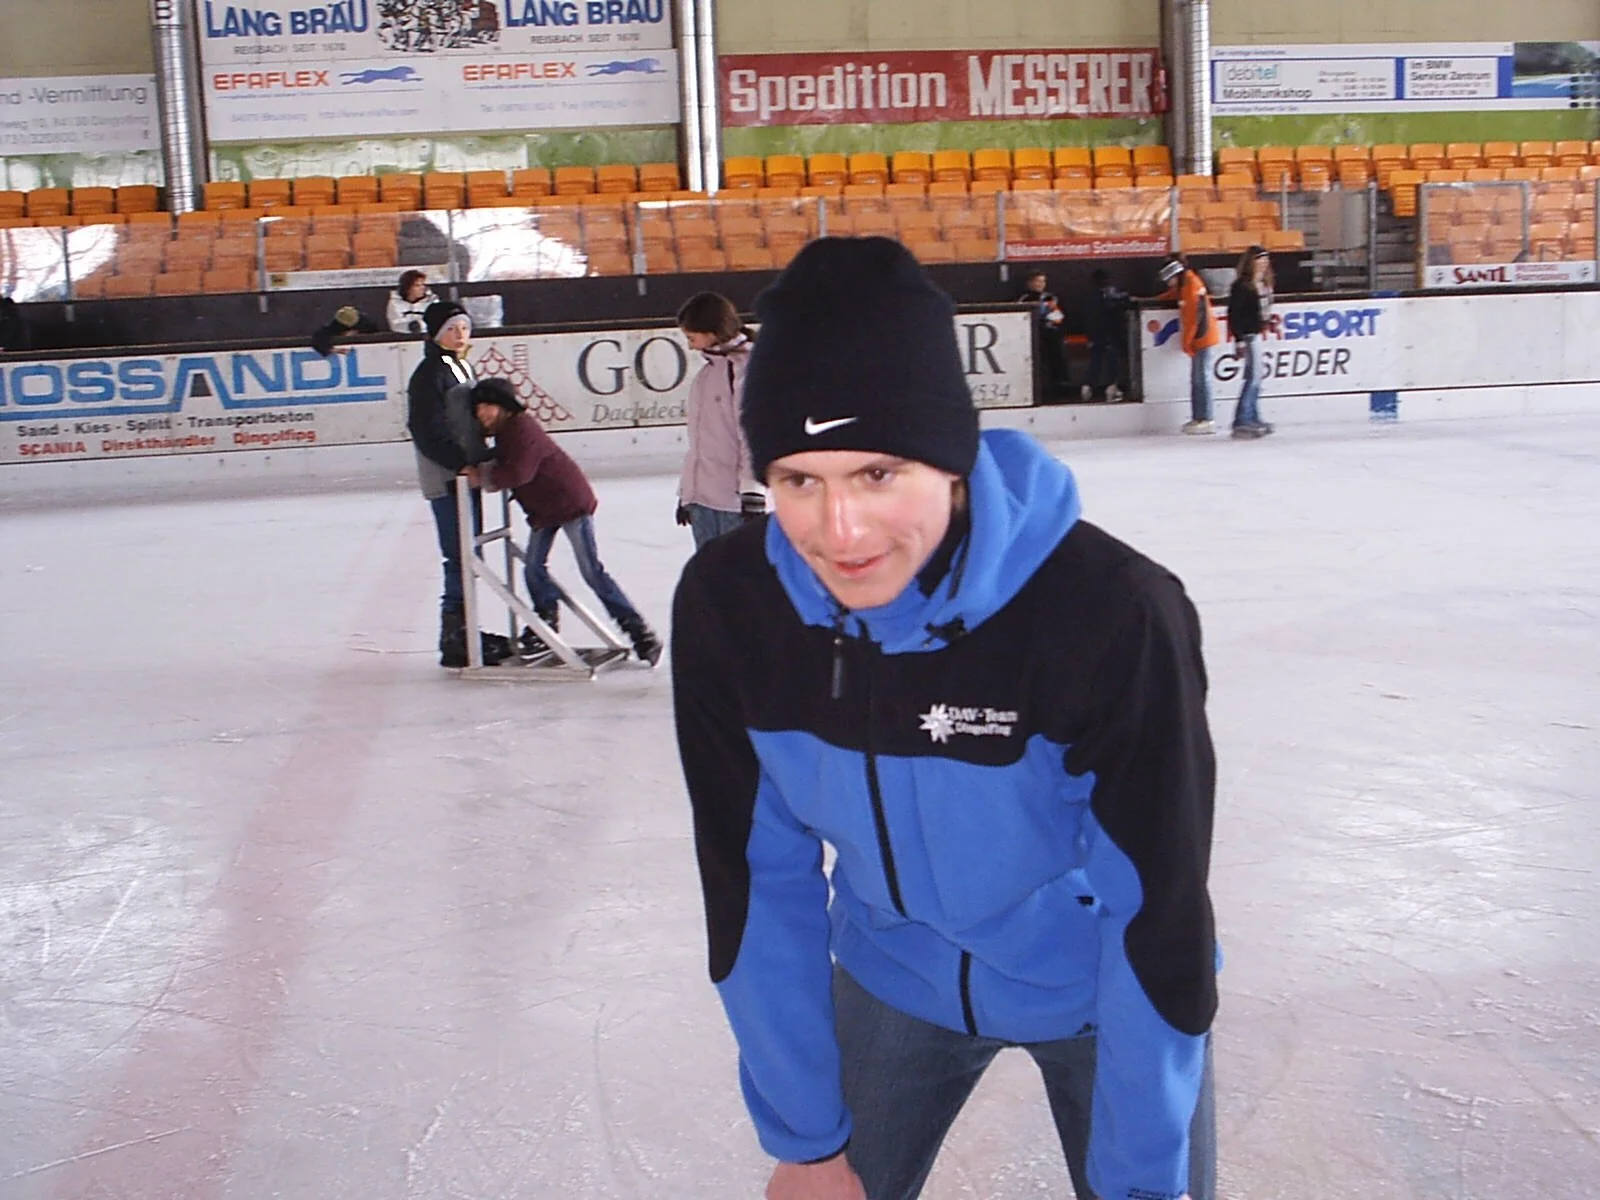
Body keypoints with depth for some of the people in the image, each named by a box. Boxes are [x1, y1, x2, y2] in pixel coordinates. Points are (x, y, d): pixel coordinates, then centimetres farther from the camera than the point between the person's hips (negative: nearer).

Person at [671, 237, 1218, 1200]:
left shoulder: (1113, 612, -33)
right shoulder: (726, 606, -21)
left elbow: (1159, 912, -24)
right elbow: (755, 879, -11)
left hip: (1100, 994, -2)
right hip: (897, 981, 3)